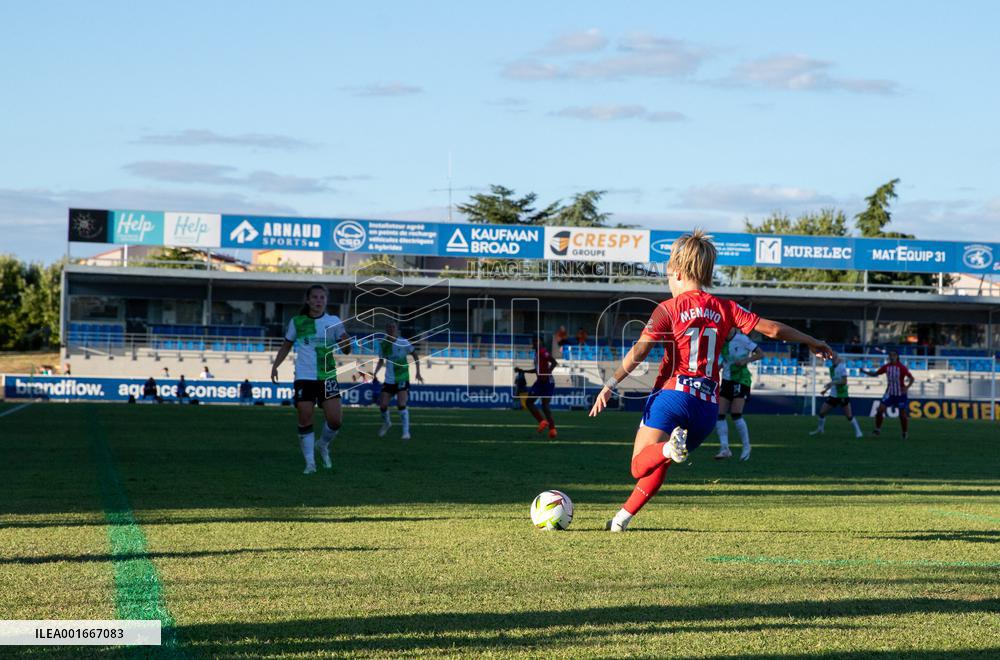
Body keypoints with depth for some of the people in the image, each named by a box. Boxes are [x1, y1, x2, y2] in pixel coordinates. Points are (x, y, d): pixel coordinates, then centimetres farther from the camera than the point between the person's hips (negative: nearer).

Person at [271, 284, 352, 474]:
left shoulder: (334, 322, 3)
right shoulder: (297, 322, 4)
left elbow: (345, 350, 5)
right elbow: (286, 345, 16)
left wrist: (346, 343, -17)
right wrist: (275, 365, 6)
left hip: (328, 377, 0)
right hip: (304, 378, 0)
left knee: (335, 419, -9)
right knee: (305, 420, -4)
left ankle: (323, 446, 22)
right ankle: (310, 462, 8)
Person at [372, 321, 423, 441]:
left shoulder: (403, 343, -10)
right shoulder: (382, 344, 0)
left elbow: (415, 356, 2)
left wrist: (418, 372, -3)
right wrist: (375, 372, -1)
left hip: (402, 379, -4)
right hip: (388, 380, 4)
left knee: (401, 405, -17)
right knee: (382, 405, 1)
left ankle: (406, 431, -6)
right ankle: (387, 423, 32)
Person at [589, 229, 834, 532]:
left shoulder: (669, 309, -1)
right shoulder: (724, 309, 10)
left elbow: (639, 351, -11)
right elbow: (772, 329, 10)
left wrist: (610, 385, -11)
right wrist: (813, 342, 23)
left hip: (672, 395, -5)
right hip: (708, 405, 5)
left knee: (640, 466, -8)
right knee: (658, 467, 23)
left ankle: (670, 446, -36)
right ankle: (622, 518, 20)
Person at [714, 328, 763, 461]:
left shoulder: (742, 339, -11)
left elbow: (761, 354, -6)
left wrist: (746, 360, -19)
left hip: (741, 380, -6)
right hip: (726, 380, 6)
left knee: (736, 414, -15)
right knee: (719, 414, -5)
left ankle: (746, 446, 3)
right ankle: (724, 448, -1)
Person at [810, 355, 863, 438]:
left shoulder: (842, 367, -13)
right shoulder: (832, 368, 10)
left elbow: (844, 381, -19)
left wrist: (832, 382, -25)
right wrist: (826, 389, 8)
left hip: (842, 395, -7)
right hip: (833, 395, 7)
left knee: (849, 415, -7)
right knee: (822, 412, 5)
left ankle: (858, 431, 4)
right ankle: (820, 430, 22)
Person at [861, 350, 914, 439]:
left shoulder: (902, 367, -13)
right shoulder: (886, 367, 0)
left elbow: (911, 378, -14)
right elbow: (875, 373, 9)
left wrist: (907, 387, -30)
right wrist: (865, 372, -5)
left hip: (901, 394, -3)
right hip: (890, 393, 3)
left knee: (903, 414, 1)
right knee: (880, 410, -11)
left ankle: (905, 433, 21)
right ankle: (877, 429, 3)